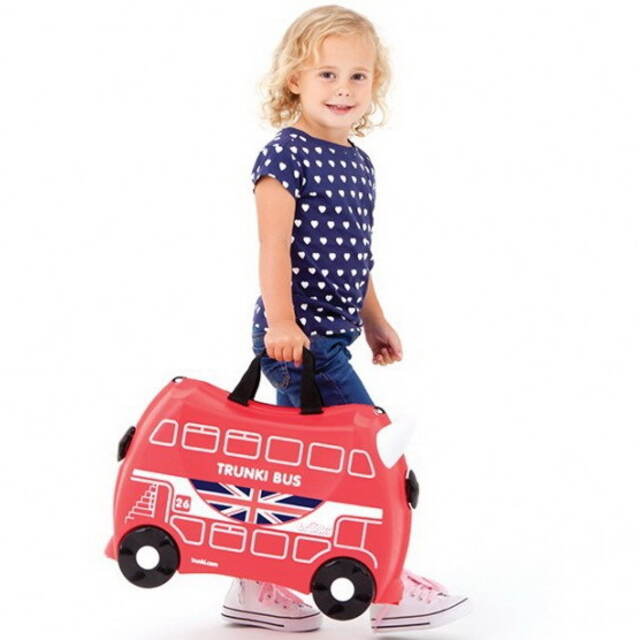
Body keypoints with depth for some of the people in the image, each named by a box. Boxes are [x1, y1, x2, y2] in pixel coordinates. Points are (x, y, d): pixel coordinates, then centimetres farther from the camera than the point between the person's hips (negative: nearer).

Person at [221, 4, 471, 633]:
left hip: (328, 335, 9)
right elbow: (275, 248, -17)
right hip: (295, 338, -9)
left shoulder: (358, 163, 14)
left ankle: (257, 587, 24)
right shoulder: (285, 156, -11)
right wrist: (281, 323, -25)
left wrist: (373, 320, 24)